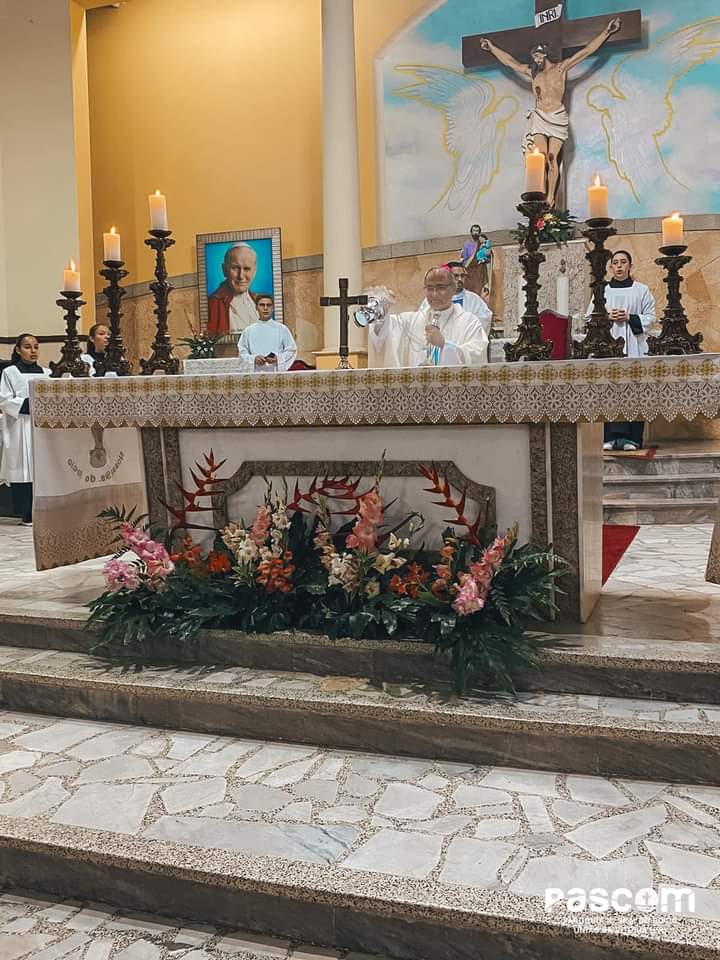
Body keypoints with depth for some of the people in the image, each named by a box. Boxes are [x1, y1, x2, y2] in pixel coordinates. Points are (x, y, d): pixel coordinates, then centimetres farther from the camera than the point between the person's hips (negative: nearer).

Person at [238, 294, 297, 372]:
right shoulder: (249, 330, 8)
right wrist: (254, 358, -10)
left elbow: (291, 349, 5)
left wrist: (278, 358, -11)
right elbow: (242, 351, 9)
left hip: (278, 372, 0)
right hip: (257, 373, 1)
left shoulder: (281, 329, 5)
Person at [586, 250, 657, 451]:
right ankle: (612, 437, -5)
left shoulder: (641, 290, 9)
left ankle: (632, 438, -2)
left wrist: (629, 318, -8)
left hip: (634, 347, -1)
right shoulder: (601, 291, 13)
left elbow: (650, 318, 6)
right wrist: (607, 317, -7)